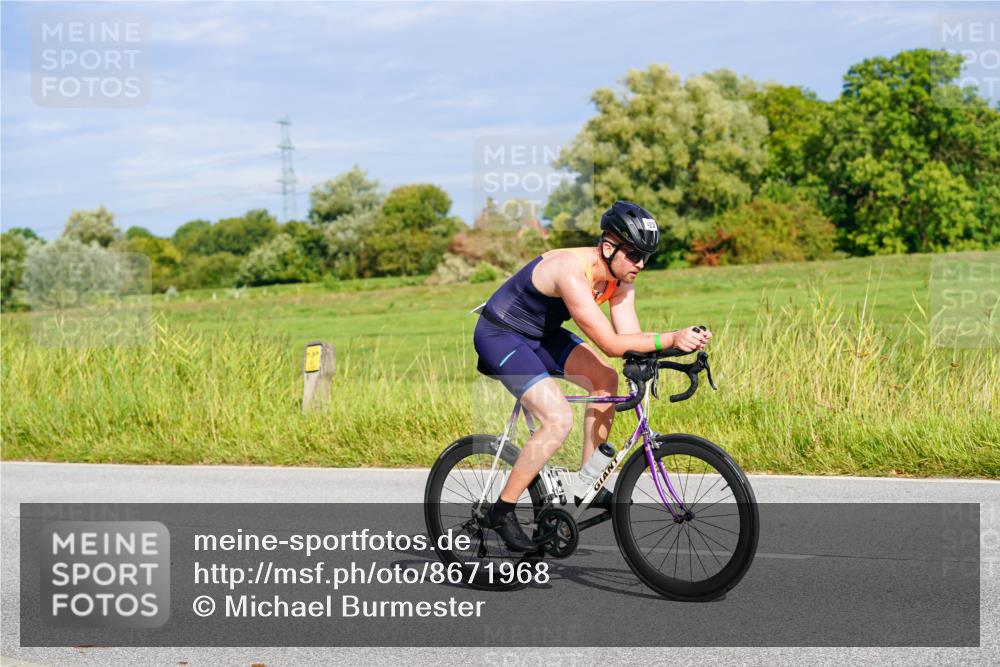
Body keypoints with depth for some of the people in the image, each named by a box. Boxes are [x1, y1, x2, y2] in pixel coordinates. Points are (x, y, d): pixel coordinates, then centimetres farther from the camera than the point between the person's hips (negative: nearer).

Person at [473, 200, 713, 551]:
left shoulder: (620, 276, -6)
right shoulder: (572, 273, -32)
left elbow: (630, 335, -12)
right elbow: (611, 344, -34)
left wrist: (684, 340, -27)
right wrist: (671, 339, -39)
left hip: (538, 334, 9)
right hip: (499, 335, -9)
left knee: (606, 379, -2)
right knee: (559, 420, -21)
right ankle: (501, 511, -8)